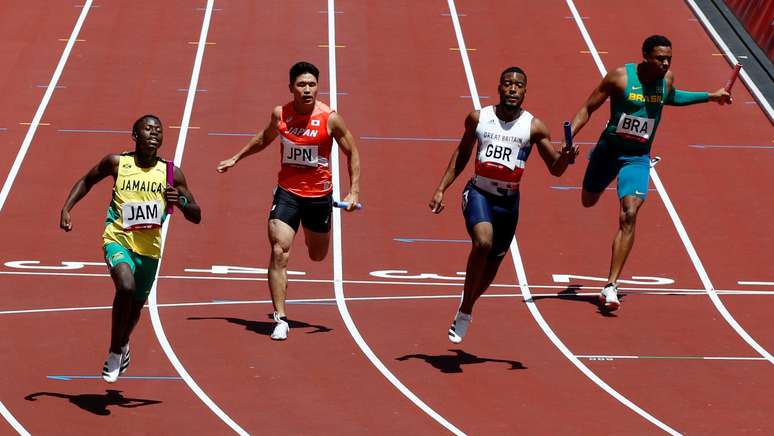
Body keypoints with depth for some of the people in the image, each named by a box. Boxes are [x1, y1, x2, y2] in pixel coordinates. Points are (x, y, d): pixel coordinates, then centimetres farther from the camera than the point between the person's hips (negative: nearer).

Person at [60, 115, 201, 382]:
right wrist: (66, 209, 1)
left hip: (149, 247, 3)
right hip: (118, 239, -3)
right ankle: (115, 352, -11)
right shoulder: (117, 163, -5)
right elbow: (87, 181, 14)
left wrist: (180, 201, -20)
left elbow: (196, 217, 0)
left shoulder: (171, 173, -3)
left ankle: (123, 343, 54)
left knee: (136, 305, 19)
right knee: (126, 287, -30)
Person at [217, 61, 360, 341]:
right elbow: (264, 139, 18)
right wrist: (236, 158, 21)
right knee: (279, 253, -14)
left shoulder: (330, 118, -13)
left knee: (318, 256, 19)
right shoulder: (280, 115, -5)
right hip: (287, 192, 0)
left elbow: (352, 153, -2)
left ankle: (310, 235, 59)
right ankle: (280, 319, -11)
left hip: (319, 195, 0)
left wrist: (354, 191, -9)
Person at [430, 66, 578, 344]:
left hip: (508, 200, 2)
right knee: (483, 242, -29)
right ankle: (465, 311, -15)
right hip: (479, 193, -2)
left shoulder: (534, 127, -4)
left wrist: (566, 158, -25)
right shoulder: (478, 118, 0)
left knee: (492, 265, 11)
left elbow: (555, 169, -2)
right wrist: (441, 189, 9)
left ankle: (465, 310, 39)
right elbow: (462, 153, 14)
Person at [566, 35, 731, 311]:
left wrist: (709, 97, 21)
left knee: (629, 216, -18)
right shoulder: (620, 77, -17)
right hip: (608, 150, -1)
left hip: (638, 158, 1)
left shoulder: (667, 79, -4)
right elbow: (588, 108, -10)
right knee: (588, 201, 21)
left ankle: (611, 286, -19)